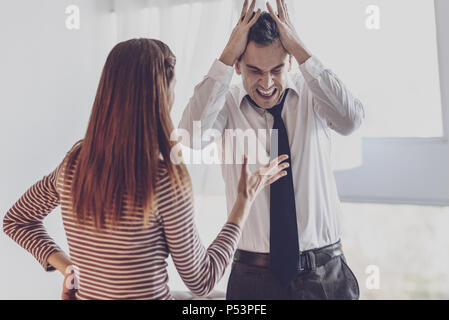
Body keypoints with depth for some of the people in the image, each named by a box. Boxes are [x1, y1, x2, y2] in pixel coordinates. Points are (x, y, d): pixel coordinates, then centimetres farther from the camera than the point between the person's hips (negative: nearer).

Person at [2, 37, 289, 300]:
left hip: (85, 293, 5)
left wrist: (65, 264, 4)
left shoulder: (73, 164, -7)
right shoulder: (165, 179, -23)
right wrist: (246, 200, -6)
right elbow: (201, 281, -11)